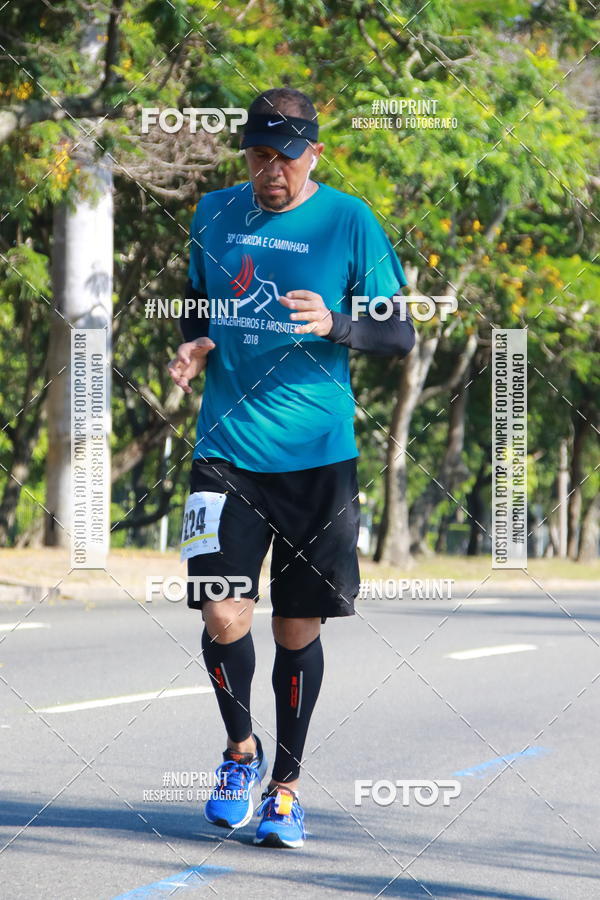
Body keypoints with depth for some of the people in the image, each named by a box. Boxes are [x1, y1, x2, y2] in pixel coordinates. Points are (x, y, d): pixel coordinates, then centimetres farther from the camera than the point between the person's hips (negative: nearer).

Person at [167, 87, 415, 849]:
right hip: (227, 447, 2)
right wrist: (192, 346, 1)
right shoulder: (215, 214, 7)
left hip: (317, 454, -2)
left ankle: (286, 783, 22)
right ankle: (240, 749, 19)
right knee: (223, 616, -9)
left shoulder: (348, 221, -3)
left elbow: (400, 334, 0)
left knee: (297, 628, 4)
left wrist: (333, 325, -19)